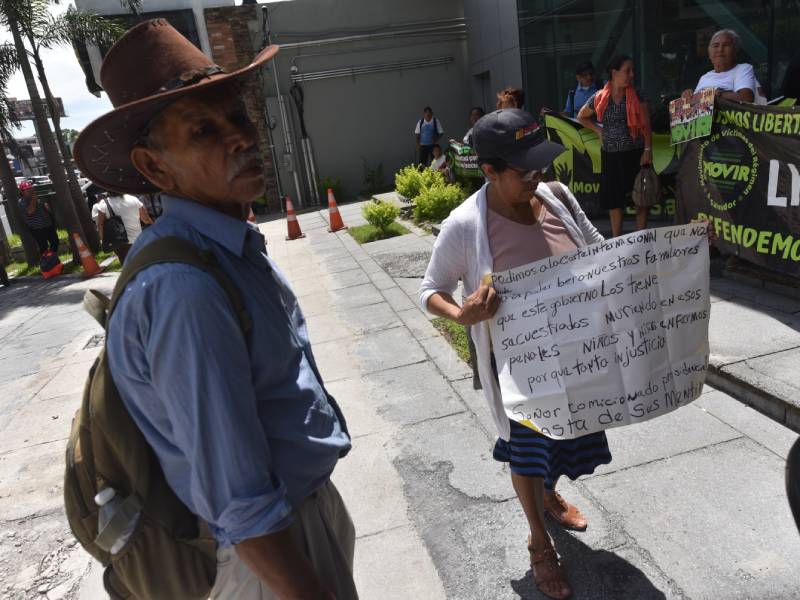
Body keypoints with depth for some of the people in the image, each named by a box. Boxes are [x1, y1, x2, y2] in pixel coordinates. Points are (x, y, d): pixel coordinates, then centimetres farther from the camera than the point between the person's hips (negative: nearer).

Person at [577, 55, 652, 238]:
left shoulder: (637, 97, -1)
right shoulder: (599, 98, 0)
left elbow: (646, 125, -4)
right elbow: (581, 117, 16)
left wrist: (647, 150, -13)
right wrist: (599, 130, 4)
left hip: (635, 154, -1)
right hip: (611, 156, 1)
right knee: (614, 199, 8)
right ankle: (617, 240, 20)